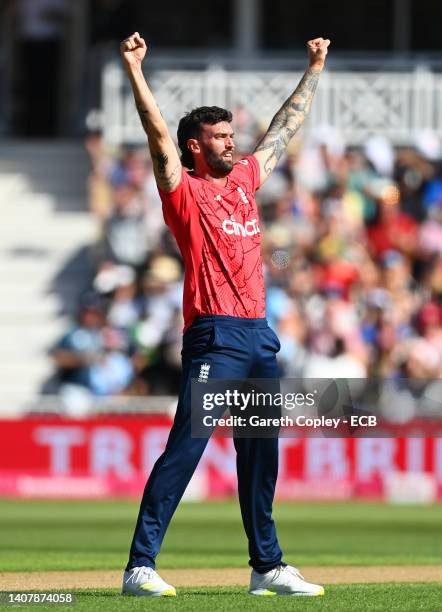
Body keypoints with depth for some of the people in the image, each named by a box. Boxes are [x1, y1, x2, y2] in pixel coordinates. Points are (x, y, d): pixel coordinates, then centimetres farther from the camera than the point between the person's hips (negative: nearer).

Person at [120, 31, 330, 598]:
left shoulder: (245, 179, 20)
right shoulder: (185, 190, 0)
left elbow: (284, 129, 30)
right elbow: (158, 134, -12)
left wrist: (314, 71, 36)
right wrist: (134, 71, -21)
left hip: (259, 336, 7)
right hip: (215, 335, -7)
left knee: (261, 455, 10)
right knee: (185, 447, -13)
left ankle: (267, 567, 17)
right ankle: (140, 566, -15)